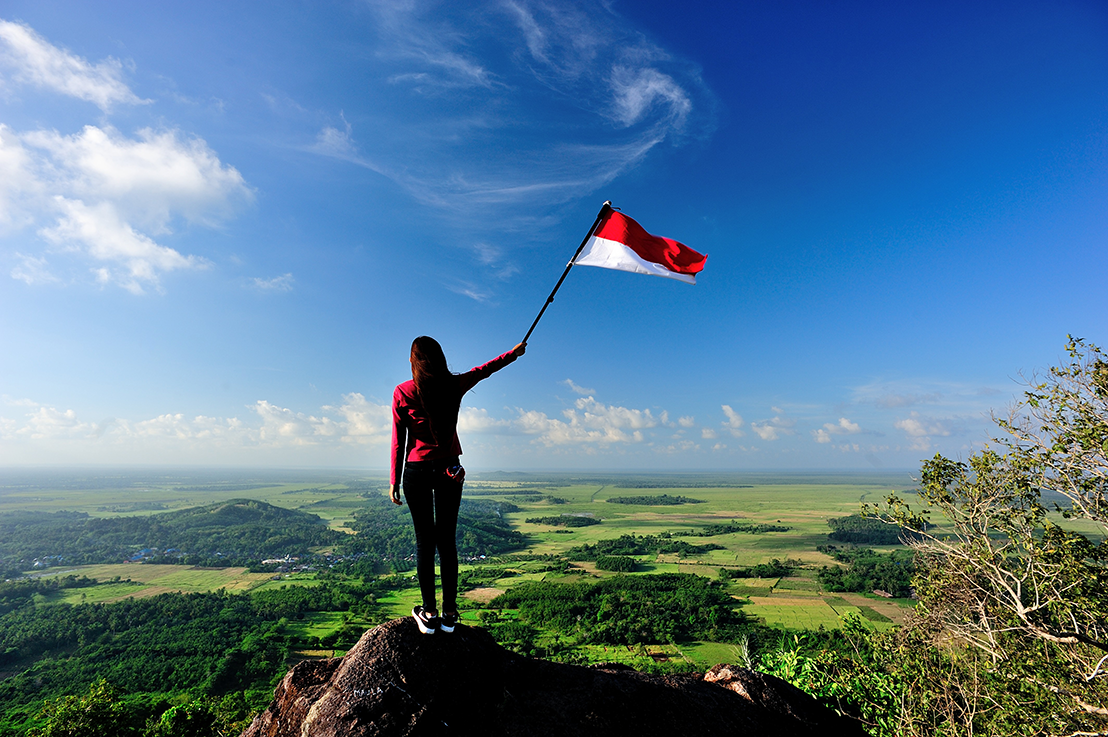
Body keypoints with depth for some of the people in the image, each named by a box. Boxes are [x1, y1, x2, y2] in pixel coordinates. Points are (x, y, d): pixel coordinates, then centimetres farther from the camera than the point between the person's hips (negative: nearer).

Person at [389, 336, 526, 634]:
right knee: (447, 540, 9)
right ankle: (449, 614, 15)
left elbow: (399, 441, -5)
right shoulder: (455, 385, -2)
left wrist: (394, 481, 4)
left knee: (424, 541, 6)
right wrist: (514, 352, 30)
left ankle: (429, 614, 12)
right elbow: (485, 369, 14)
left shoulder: (403, 393, -7)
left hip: (417, 472, -2)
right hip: (450, 471, 2)